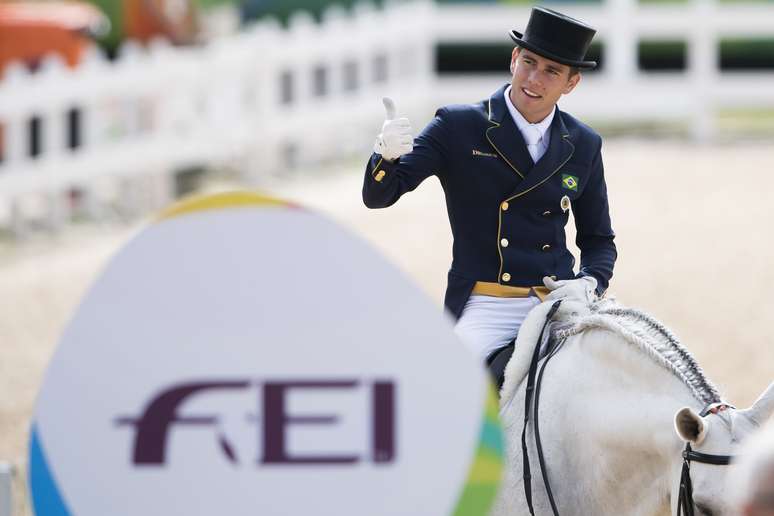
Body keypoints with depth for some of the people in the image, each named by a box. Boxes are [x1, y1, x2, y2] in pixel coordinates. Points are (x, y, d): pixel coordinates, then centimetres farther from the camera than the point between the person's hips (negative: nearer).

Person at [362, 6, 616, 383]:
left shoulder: (583, 147, 13)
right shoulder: (457, 127, 2)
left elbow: (598, 239, 21)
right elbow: (377, 196, -3)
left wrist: (589, 284, -2)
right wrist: (386, 154, -26)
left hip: (558, 306, 3)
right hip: (484, 311, -3)